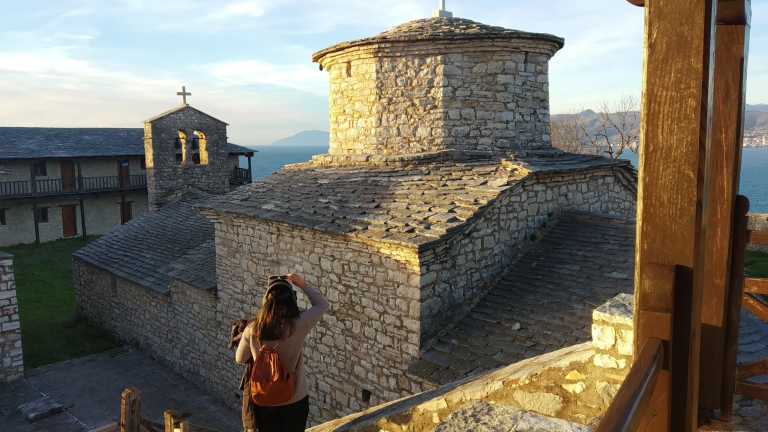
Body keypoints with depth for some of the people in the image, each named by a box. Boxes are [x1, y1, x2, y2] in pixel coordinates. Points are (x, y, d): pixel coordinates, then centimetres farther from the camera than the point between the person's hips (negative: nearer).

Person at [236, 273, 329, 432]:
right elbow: (322, 304, -5)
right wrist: (303, 285, 1)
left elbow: (240, 359, 2)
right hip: (295, 401, -1)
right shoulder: (298, 326, -23)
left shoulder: (252, 329, -16)